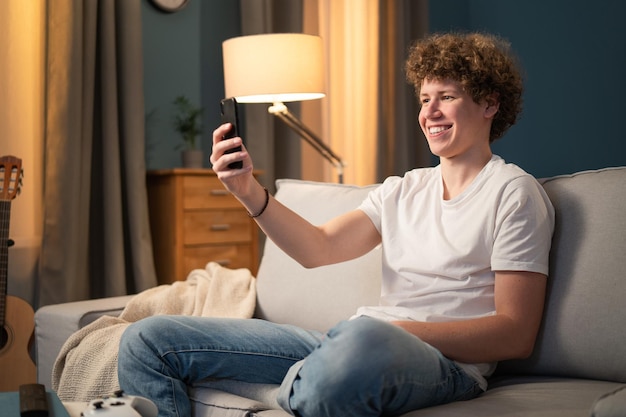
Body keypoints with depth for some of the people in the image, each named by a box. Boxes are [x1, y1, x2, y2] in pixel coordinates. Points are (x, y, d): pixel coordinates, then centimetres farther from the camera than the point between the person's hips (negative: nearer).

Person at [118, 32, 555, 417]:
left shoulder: (514, 193, 2)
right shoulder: (402, 189, 21)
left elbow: (516, 335, -6)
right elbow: (320, 248, 7)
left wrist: (403, 331, -17)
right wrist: (249, 192, -8)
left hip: (446, 361, -6)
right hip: (354, 343, 7)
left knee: (363, 338, -46)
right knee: (148, 339, 0)